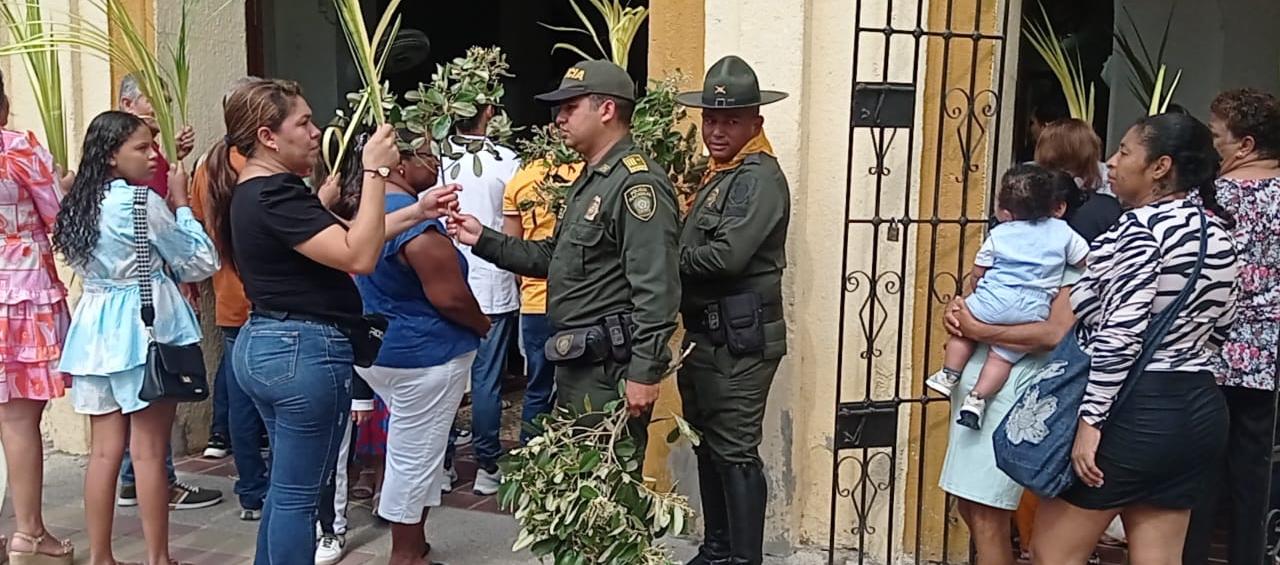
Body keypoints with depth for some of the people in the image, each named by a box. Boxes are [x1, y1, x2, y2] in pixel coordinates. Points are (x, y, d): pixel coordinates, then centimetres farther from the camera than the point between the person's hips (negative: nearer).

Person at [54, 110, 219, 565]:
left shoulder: (79, 204, 9)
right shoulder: (143, 201, -12)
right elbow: (200, 263, -6)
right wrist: (181, 202, 2)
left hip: (98, 328, 7)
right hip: (145, 327, -7)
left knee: (105, 451, 11)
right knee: (149, 452, -1)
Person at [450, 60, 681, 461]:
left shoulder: (637, 182, -17)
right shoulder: (590, 181, 19)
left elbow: (656, 287, -23)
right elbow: (552, 256, 22)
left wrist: (645, 371, -24)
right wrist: (483, 240, 14)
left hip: (610, 367, -11)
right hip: (575, 364, 11)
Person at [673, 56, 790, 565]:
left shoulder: (760, 177, -14)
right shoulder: (720, 174, 16)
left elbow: (728, 255, -25)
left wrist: (670, 260, -10)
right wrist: (677, 257, -6)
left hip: (740, 341, -10)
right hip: (706, 335, 10)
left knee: (735, 454, -3)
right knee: (709, 447, 17)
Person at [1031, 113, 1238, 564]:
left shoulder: (1142, 225, -15)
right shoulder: (1217, 229, 10)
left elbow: (1121, 333, -21)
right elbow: (1219, 327, 17)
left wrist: (1090, 420, -19)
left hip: (1134, 409, -8)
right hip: (1199, 407, 8)